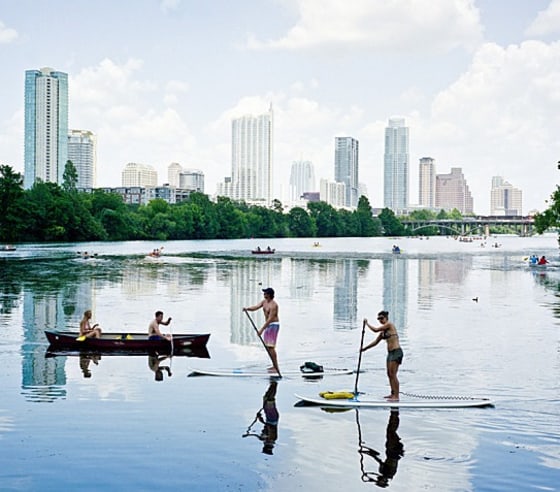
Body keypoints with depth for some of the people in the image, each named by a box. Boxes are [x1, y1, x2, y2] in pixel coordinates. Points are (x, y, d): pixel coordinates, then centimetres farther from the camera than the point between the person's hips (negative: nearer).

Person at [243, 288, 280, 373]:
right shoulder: (264, 301, 7)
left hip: (273, 325, -10)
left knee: (271, 347, -12)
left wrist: (261, 329, -29)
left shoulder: (273, 305, -22)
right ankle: (274, 366, 19)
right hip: (268, 325, 10)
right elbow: (256, 307, -2)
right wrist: (247, 308, -23)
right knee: (268, 346, 12)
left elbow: (270, 319, -26)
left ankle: (276, 367, -9)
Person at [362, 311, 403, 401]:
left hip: (396, 352, -10)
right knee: (389, 374, 13)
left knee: (393, 374, -11)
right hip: (390, 352, 10)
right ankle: (393, 394, 22)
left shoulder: (389, 324, -9)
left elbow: (375, 330, -13)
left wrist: (366, 323, 0)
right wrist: (365, 348, 22)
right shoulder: (383, 330, 16)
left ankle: (396, 396, -9)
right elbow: (376, 342, 24)